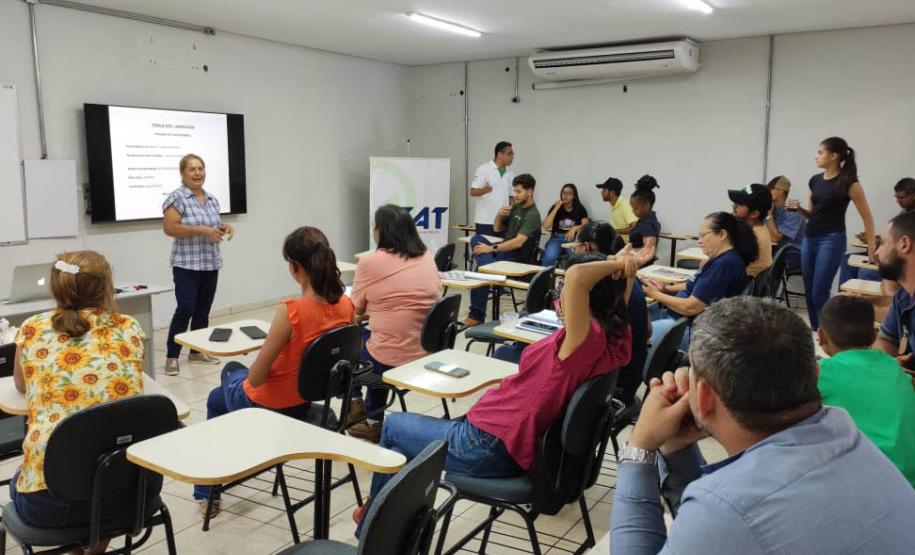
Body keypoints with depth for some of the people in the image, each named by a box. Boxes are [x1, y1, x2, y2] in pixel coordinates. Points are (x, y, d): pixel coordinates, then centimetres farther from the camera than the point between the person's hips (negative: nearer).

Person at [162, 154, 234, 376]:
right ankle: (172, 357, -3)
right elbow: (169, 228, -16)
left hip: (211, 264, 7)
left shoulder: (212, 200, 13)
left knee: (203, 310, 10)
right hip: (187, 265, -7)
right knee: (185, 310, -11)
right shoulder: (177, 197, -8)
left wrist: (224, 228, 0)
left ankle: (196, 351, 21)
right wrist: (200, 229, -21)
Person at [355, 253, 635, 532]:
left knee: (393, 425, 20)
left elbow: (577, 276, -45)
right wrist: (624, 274, 1)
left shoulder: (586, 338, -27)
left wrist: (616, 265, -28)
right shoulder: (617, 338, -3)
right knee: (399, 455, 27)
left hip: (490, 445, -9)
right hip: (516, 445, 9)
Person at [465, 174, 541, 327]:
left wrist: (492, 248, -25)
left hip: (516, 258, -8)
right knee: (476, 239, -14)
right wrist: (499, 215, -2)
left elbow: (518, 242, -25)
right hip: (504, 250, 8)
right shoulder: (515, 207, 12)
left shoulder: (532, 215, -13)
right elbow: (497, 228, 20)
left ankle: (477, 315, -19)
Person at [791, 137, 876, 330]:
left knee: (820, 295, -10)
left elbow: (867, 217, -4)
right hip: (809, 239, 7)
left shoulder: (848, 183, -9)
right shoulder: (815, 180, 9)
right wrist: (798, 209, -2)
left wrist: (871, 246, -3)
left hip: (832, 240, -7)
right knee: (810, 294, 9)